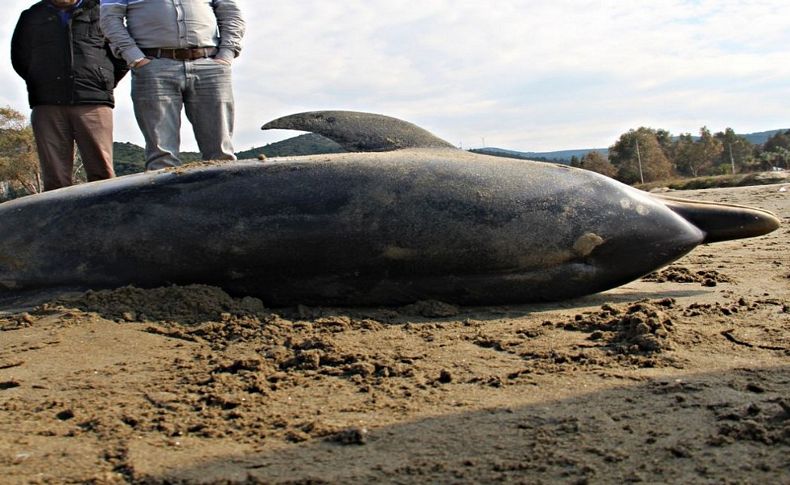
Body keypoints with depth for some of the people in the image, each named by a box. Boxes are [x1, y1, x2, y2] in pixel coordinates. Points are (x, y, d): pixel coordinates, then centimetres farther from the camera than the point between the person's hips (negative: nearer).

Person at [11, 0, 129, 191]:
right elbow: (19, 56, 30)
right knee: (54, 179, -5)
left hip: (93, 103, -2)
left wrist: (105, 83, 10)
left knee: (102, 174, -12)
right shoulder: (32, 16, 23)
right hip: (46, 104, 2)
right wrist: (39, 84, 19)